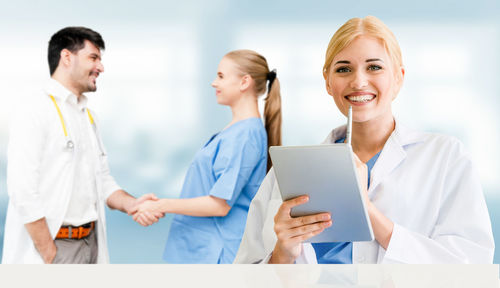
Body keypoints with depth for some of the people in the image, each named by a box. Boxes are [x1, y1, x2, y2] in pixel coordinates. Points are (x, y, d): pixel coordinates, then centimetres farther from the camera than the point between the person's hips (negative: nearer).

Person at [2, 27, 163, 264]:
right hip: (51, 246, -7)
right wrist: (50, 257, -18)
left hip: (90, 244, 7)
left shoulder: (88, 116, 13)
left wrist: (131, 204, -6)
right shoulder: (34, 110, -10)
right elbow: (23, 193, -17)